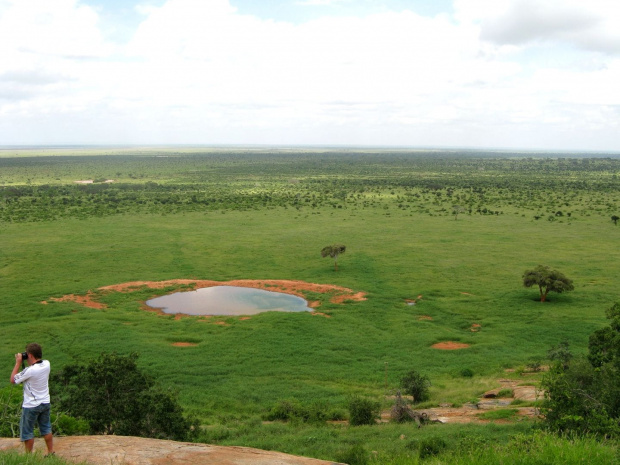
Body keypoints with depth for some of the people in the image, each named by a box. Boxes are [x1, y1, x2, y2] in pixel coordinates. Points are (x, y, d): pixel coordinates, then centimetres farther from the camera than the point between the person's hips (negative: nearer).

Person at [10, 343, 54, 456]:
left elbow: (13, 380, -13)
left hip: (31, 405, -6)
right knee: (46, 428, 19)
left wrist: (18, 363, -10)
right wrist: (29, 363, 1)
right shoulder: (47, 364, -7)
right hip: (45, 403, 6)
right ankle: (51, 452, 25)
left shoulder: (30, 370, -26)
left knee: (27, 431, 11)